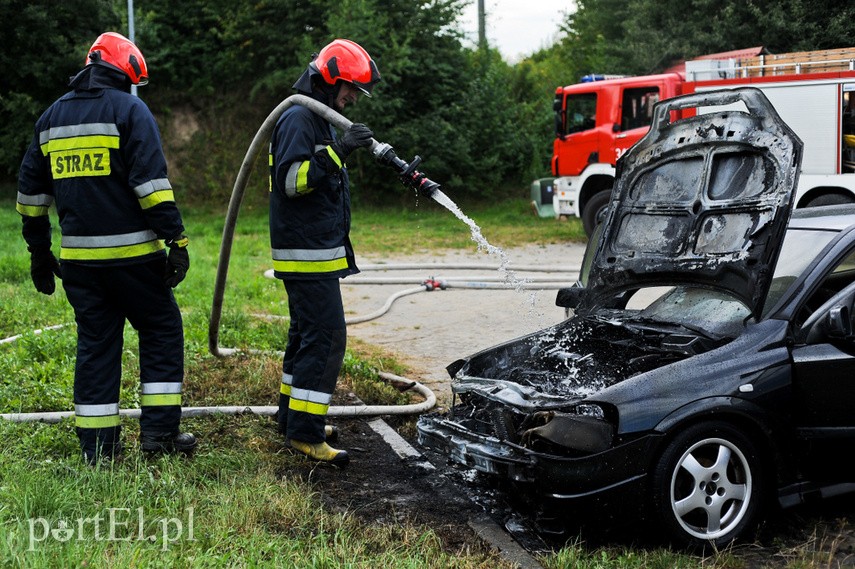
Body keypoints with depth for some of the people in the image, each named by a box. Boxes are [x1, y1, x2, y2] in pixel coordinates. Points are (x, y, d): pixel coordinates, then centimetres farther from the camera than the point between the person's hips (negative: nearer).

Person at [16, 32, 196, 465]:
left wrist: (39, 251, 23)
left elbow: (31, 189, 18)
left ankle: (97, 444, 13)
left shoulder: (52, 116, 15)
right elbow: (151, 180, -15)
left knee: (95, 342, 11)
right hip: (130, 252, -5)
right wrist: (176, 240, -14)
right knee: (161, 330, 8)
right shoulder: (129, 109, -4)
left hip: (78, 256, 6)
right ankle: (158, 430, 6)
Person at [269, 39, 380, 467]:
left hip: (317, 250, 11)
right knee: (326, 337, -12)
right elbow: (291, 180, -25)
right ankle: (305, 432, -9)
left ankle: (293, 416, 26)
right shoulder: (298, 119, -13)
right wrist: (337, 151, -30)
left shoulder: (319, 119, 20)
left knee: (307, 334, 16)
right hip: (307, 253, -11)